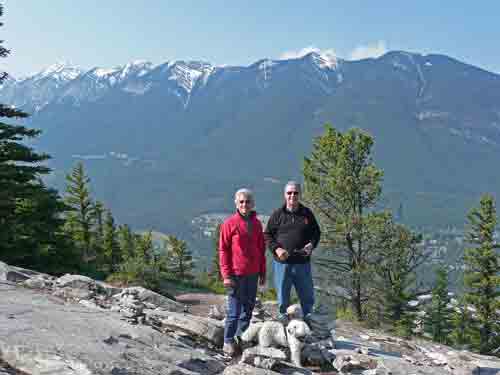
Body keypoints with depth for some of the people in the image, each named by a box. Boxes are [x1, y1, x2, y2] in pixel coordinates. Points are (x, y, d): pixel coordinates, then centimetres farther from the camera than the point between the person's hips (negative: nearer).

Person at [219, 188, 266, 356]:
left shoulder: (256, 224, 8)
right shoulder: (229, 224, -7)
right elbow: (223, 250, -7)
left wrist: (262, 272, 13)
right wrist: (226, 275, -12)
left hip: (252, 274, 5)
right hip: (236, 274, -5)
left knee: (248, 308, 14)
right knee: (234, 310, -1)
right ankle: (228, 341, 11)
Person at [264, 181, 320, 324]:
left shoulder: (307, 214, 6)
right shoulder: (277, 214, 1)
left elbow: (316, 232, 14)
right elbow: (268, 235, 4)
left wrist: (311, 244, -6)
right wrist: (276, 249, -12)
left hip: (303, 262, 2)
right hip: (282, 263, -2)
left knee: (307, 293, 11)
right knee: (282, 295, 8)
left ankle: (308, 316, 28)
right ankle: (282, 315, 23)